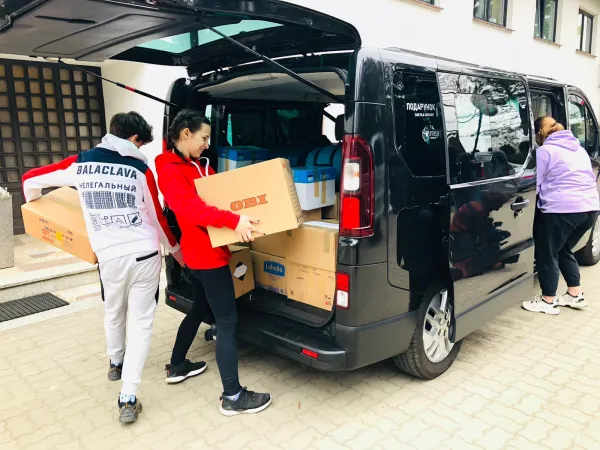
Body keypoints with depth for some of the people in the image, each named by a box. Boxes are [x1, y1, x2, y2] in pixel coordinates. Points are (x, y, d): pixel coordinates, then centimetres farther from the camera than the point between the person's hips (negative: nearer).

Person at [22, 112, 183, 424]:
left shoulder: (80, 164, 3)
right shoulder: (140, 169, -3)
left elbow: (31, 179, 16)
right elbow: (157, 219, 4)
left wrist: (34, 202, 39)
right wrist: (175, 250, 20)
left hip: (109, 257, 2)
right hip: (144, 255, -2)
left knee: (113, 314, 27)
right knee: (141, 322, 7)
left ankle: (116, 364, 50)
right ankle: (128, 399, 3)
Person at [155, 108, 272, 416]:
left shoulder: (200, 166, 15)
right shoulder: (171, 171, -15)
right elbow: (191, 209, -30)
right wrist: (234, 220, -39)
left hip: (200, 253, 11)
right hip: (207, 255, -11)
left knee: (200, 309, 24)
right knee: (227, 322, -7)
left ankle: (177, 367, 41)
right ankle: (232, 397, 1)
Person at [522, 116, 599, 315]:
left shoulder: (545, 151, -2)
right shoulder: (579, 148, 22)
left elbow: (536, 184, -3)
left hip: (562, 209, -8)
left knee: (547, 254, 5)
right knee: (564, 250, 23)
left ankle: (548, 301, 11)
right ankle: (576, 295, 25)